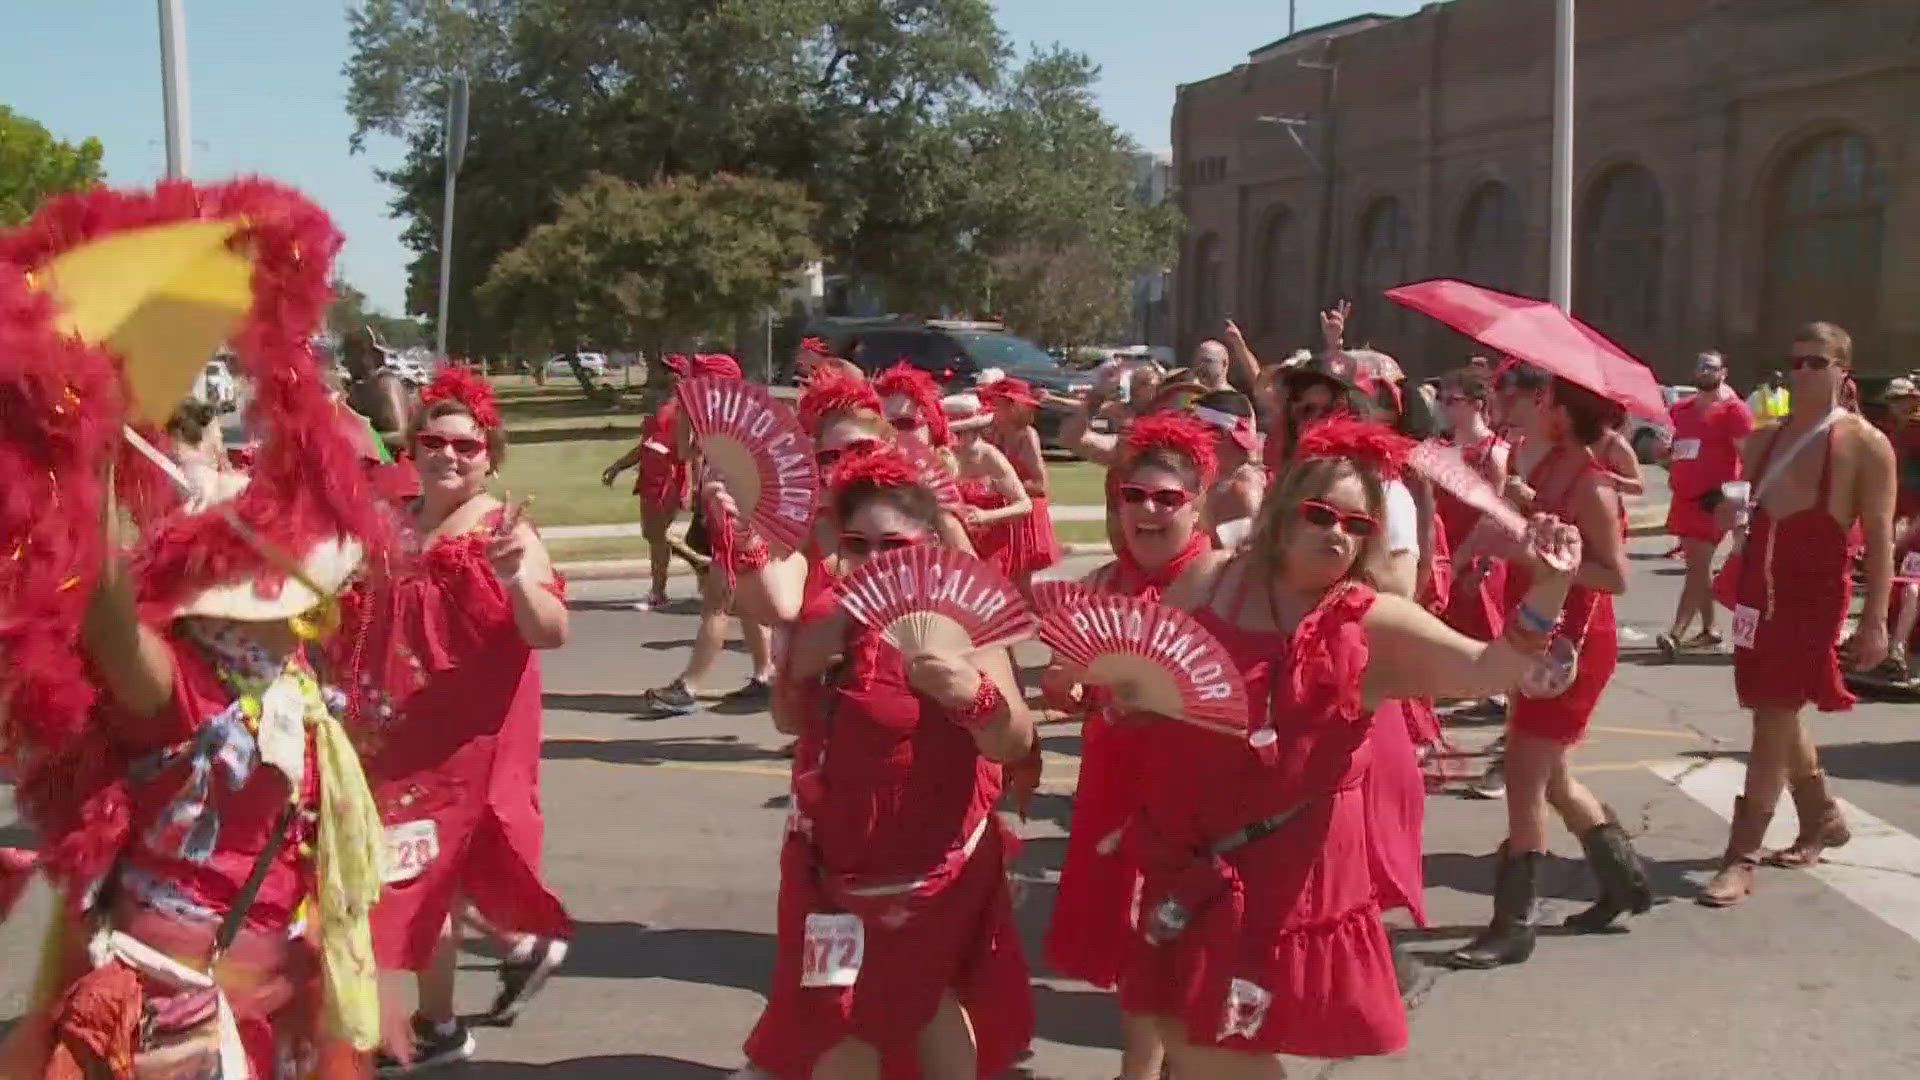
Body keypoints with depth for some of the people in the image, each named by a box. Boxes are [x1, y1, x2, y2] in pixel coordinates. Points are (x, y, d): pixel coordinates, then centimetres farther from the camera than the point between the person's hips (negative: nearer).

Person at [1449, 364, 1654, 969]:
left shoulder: (1588, 485, -19)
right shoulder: (1538, 461, 5)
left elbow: (1616, 577, -18)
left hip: (1572, 643, -9)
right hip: (1537, 636, 9)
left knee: (1524, 776, -7)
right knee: (1548, 777, 18)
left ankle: (1514, 924, 2)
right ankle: (1623, 878, 36)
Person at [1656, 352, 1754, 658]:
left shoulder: (1732, 409, -5)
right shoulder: (1680, 409, 15)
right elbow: (1671, 447, 27)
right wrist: (1667, 453, 2)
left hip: (1712, 500, -8)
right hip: (1683, 497, 8)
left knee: (1697, 566, -12)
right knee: (1699, 566, 14)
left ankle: (1676, 634, -19)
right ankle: (1708, 631, 24)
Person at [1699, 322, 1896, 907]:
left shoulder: (1865, 443, -6)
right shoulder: (1765, 439, 11)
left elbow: (1879, 538, -8)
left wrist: (1875, 619, -13)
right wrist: (1730, 510, -1)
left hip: (1814, 591, -7)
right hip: (1757, 583, 7)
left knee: (1773, 718, -9)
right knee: (1778, 714, 16)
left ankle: (1741, 857, -5)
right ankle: (1822, 818, 37)